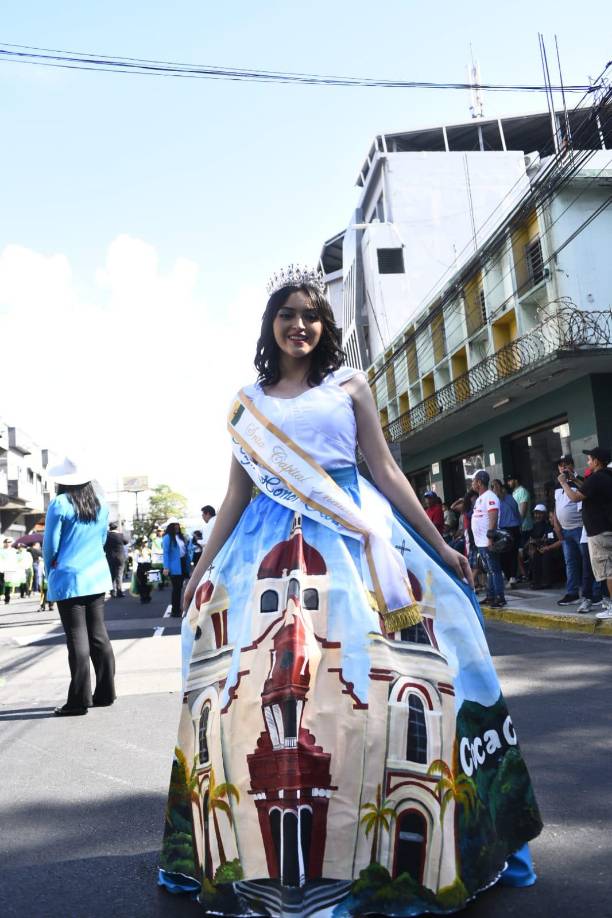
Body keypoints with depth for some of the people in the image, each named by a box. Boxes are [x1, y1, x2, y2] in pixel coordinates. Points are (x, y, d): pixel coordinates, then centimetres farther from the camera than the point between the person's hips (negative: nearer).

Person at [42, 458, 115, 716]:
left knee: (77, 639, -3)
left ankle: (79, 700, 1)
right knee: (98, 635, 11)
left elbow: (50, 545, -6)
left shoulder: (59, 504, -9)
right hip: (97, 578, 6)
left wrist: (50, 574, 9)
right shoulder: (100, 505, 8)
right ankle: (105, 693, 16)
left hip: (69, 579, -5)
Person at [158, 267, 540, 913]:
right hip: (271, 543, 2)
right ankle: (267, 865, 16)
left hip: (354, 534, -1)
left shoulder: (350, 386, 9)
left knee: (368, 673, -5)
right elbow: (236, 493, 14)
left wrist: (440, 547, 2)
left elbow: (386, 470, 5)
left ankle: (398, 847, 15)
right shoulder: (248, 402, 14)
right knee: (263, 679, -3)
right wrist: (203, 568, 11)